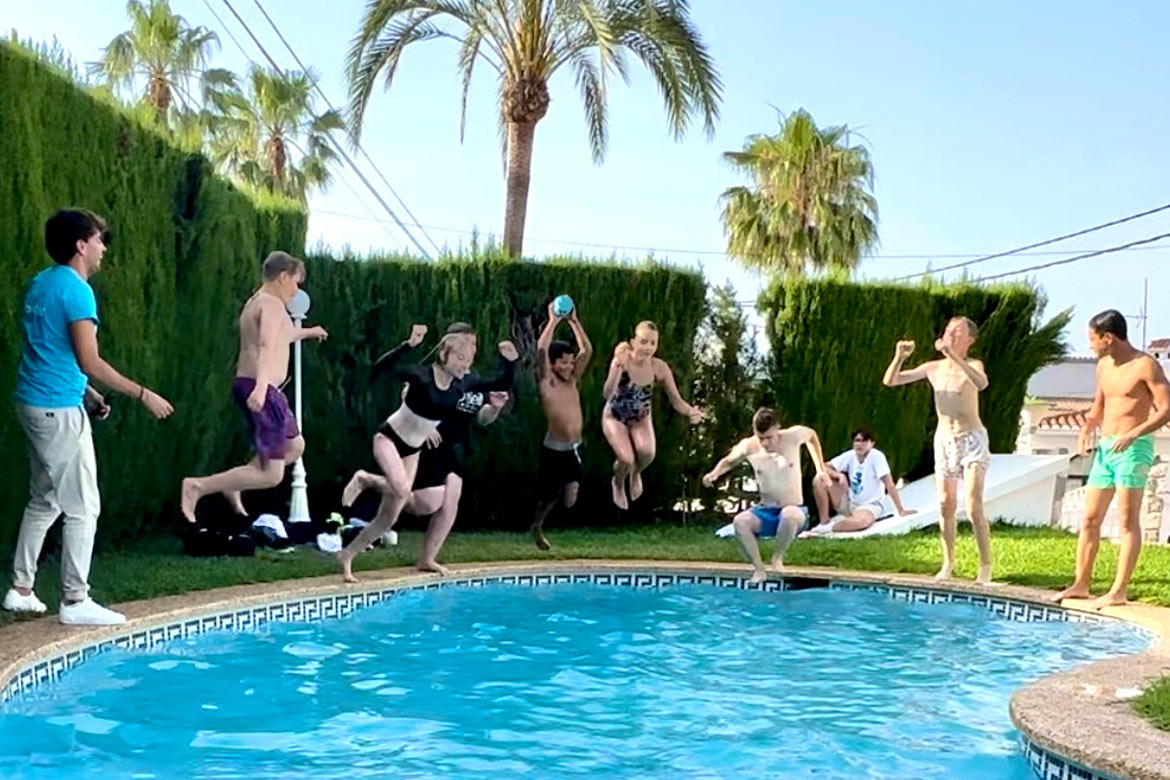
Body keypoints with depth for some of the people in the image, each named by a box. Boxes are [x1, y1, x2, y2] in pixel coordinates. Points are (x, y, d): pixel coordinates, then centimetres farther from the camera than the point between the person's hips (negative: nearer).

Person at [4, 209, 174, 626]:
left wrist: (87, 394, 22)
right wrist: (143, 395, -17)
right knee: (82, 507, -3)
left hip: (34, 403, 10)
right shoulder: (75, 290, -16)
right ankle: (75, 601, 0)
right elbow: (89, 361, -21)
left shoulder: (42, 283, 13)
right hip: (59, 408, -10)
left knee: (43, 501, 17)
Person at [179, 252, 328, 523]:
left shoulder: (255, 302, 19)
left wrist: (308, 332, 58)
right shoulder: (273, 304, -10)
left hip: (250, 385, 10)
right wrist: (261, 386, -43)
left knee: (295, 445, 26)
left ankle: (233, 484, 19)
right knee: (271, 475, -9)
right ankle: (198, 486, -12)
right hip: (260, 390, -10)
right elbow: (267, 347, -29)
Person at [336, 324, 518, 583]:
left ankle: (346, 556, 20)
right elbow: (381, 367, -37)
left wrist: (509, 362, -19)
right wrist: (409, 344, -48)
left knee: (389, 518, 4)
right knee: (401, 491, -32)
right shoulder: (421, 375, -22)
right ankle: (363, 481, -1)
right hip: (389, 438, -6)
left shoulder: (461, 385, -5)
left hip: (412, 450, 6)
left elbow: (503, 384, -1)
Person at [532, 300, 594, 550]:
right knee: (549, 495, 8)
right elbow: (542, 349, -21)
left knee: (569, 500, 0)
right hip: (554, 449, -5)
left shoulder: (573, 381, 7)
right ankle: (537, 526, 37)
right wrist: (554, 321, -15)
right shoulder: (546, 384, -7)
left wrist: (574, 321, -1)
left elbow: (587, 350, 4)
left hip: (575, 448, 5)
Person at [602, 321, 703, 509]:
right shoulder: (622, 360, -33)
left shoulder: (660, 368, -24)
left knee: (647, 453, -22)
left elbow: (676, 400, -17)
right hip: (615, 416, -2)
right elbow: (607, 395, -46)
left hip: (641, 418, 2)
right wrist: (617, 365, -60)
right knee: (626, 460, -19)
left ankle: (636, 474, 18)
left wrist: (690, 412, -39)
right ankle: (618, 484, 21)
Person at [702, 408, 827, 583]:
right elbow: (728, 462, 12)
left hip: (794, 511, -1)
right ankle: (759, 569, -14)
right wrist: (714, 474, -10)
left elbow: (812, 435, 12)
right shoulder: (749, 447, -7)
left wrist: (821, 469, 10)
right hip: (765, 512, 1)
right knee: (739, 521, -32)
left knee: (790, 515, -40)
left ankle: (777, 557, -9)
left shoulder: (793, 436, -11)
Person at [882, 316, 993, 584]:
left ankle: (985, 566, -1)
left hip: (972, 439, -4)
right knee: (946, 506, 6)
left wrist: (953, 355, -40)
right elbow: (890, 381, 1)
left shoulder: (972, 365, -8)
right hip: (943, 440, 4)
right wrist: (899, 357, -17)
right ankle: (948, 563, 18)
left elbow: (982, 383, -34)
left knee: (974, 508, -11)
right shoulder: (933, 368, 3)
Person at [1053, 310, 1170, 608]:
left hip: (1133, 448, -8)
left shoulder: (1145, 366, -9)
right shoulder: (1103, 366, 14)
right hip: (1104, 448, 8)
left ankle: (1119, 591, -6)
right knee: (1090, 518, 7)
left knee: (1128, 521, -7)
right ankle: (1081, 584, 14)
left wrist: (1134, 434, -27)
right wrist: (1086, 429, 4)